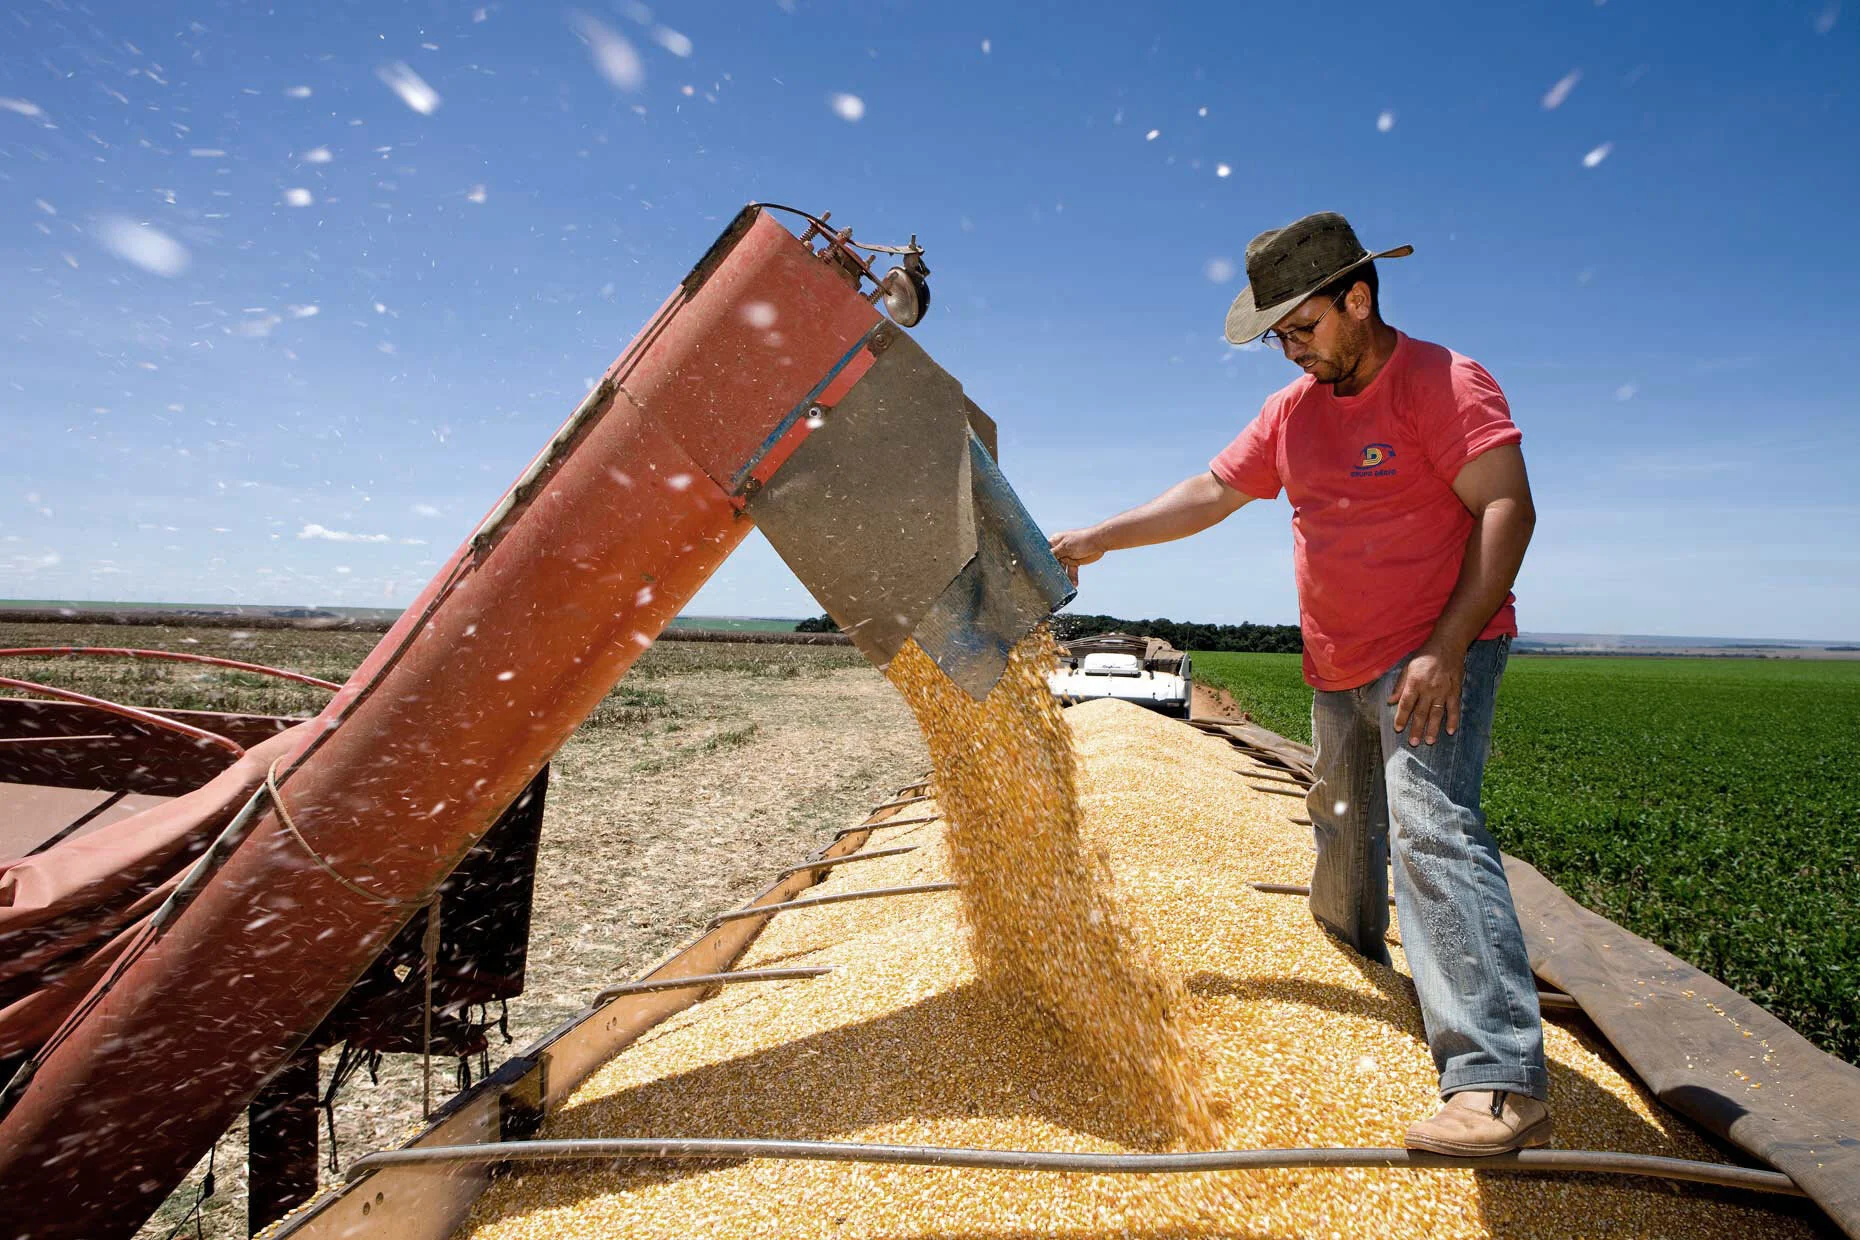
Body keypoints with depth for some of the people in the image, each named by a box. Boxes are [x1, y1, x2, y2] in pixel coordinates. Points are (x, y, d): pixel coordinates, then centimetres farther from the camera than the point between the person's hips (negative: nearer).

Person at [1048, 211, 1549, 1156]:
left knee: (1430, 825, -22)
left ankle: (1500, 1082, -21)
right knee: (1344, 833, 15)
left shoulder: (1444, 382, -11)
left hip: (1438, 657, -7)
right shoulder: (1293, 410, 9)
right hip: (1339, 670, 7)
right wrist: (1099, 538, 3)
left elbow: (1507, 508, -18)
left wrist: (1446, 648, -25)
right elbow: (1209, 492, 10)